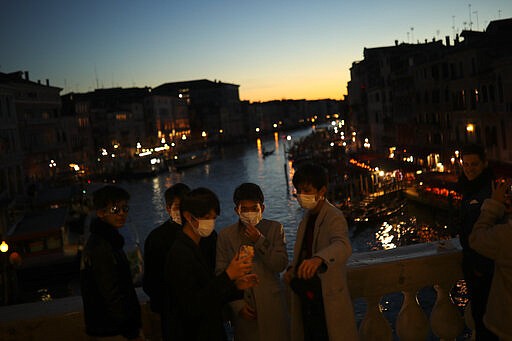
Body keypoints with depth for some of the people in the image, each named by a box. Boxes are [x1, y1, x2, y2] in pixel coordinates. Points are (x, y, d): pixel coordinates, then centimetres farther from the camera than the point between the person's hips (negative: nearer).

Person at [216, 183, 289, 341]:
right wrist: (237, 304, -6)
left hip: (271, 306, 0)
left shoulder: (275, 228, 1)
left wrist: (260, 240, -17)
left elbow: (281, 265, -7)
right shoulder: (225, 235, 1)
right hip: (243, 309, 0)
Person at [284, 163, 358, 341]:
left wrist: (318, 259, -57)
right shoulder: (307, 216, 9)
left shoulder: (334, 217, -17)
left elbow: (343, 246, -38)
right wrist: (293, 269, 2)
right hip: (306, 297, 8)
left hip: (327, 298, -7)